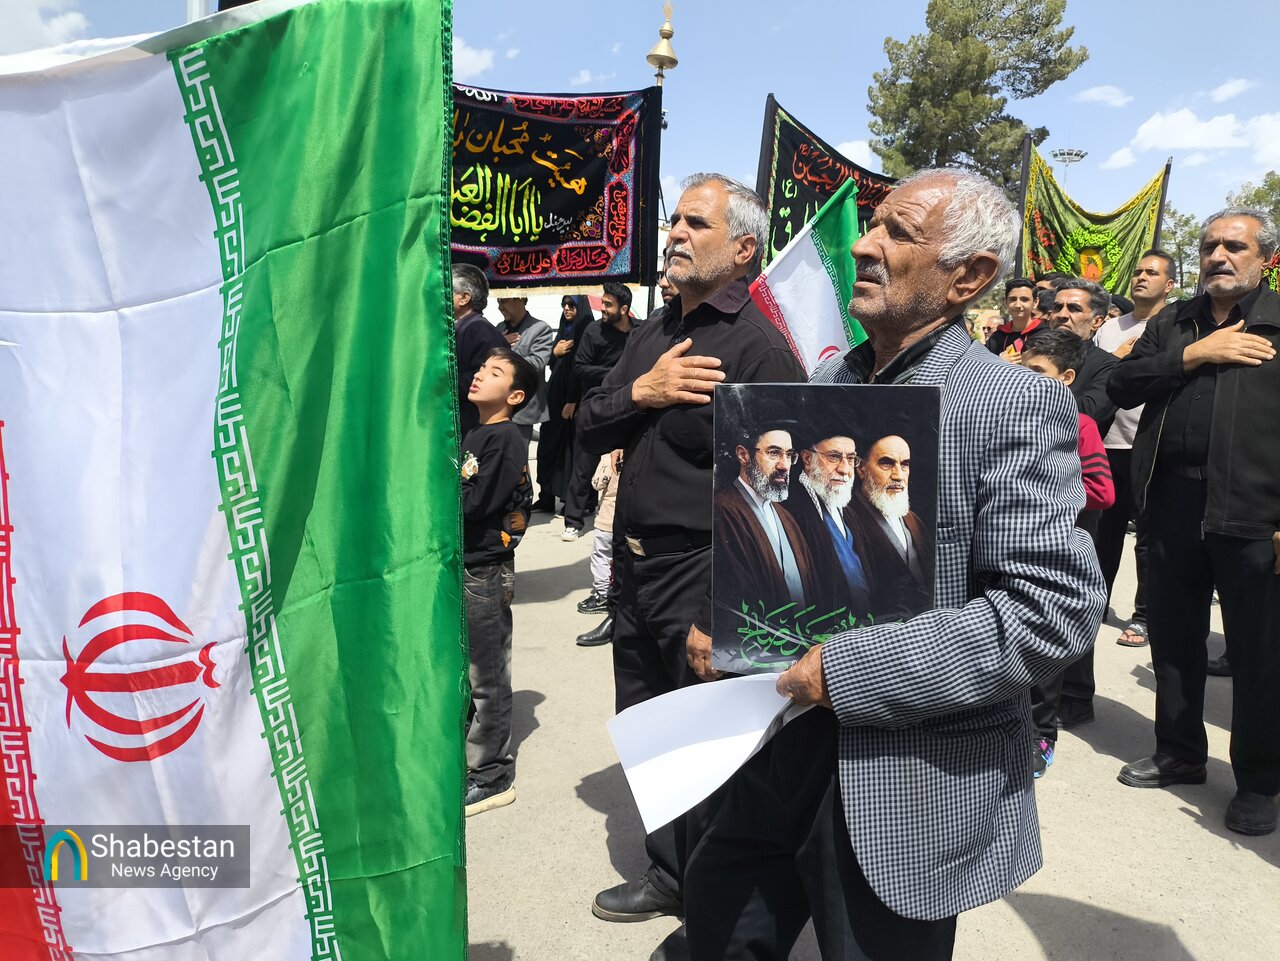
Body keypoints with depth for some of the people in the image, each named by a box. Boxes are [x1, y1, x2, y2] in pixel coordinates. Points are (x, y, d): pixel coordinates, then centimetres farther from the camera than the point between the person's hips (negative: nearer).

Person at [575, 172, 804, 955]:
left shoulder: (759, 348, -15)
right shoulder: (655, 333, 11)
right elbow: (589, 432, 9)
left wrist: (722, 618, -24)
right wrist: (639, 392, -12)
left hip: (703, 575, -8)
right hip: (636, 565, 8)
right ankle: (669, 874, 42)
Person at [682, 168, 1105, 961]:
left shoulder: (1016, 404, -15)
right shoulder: (828, 384, 7)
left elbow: (1057, 608, -22)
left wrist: (850, 670, -23)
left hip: (912, 789, -6)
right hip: (789, 751, 7)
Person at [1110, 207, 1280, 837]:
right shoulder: (1172, 323, 15)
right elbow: (1124, 386, 4)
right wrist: (1195, 355, -9)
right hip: (1173, 502, 4)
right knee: (1173, 635, 15)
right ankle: (1179, 754, 32)